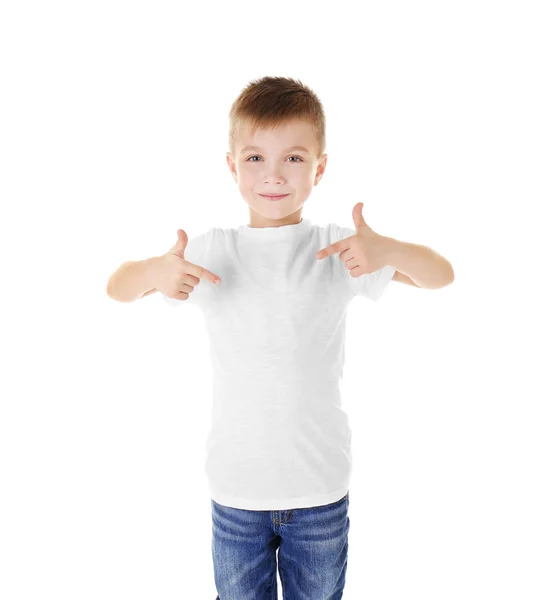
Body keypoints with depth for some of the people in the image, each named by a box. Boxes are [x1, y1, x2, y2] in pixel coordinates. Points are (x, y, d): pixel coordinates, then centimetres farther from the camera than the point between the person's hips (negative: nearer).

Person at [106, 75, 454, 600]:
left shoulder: (337, 248, -7)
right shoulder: (210, 251, -6)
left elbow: (441, 275, -5)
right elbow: (117, 289, 1)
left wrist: (388, 250, -26)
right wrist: (156, 271, -22)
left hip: (321, 488, 0)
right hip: (235, 488, 1)